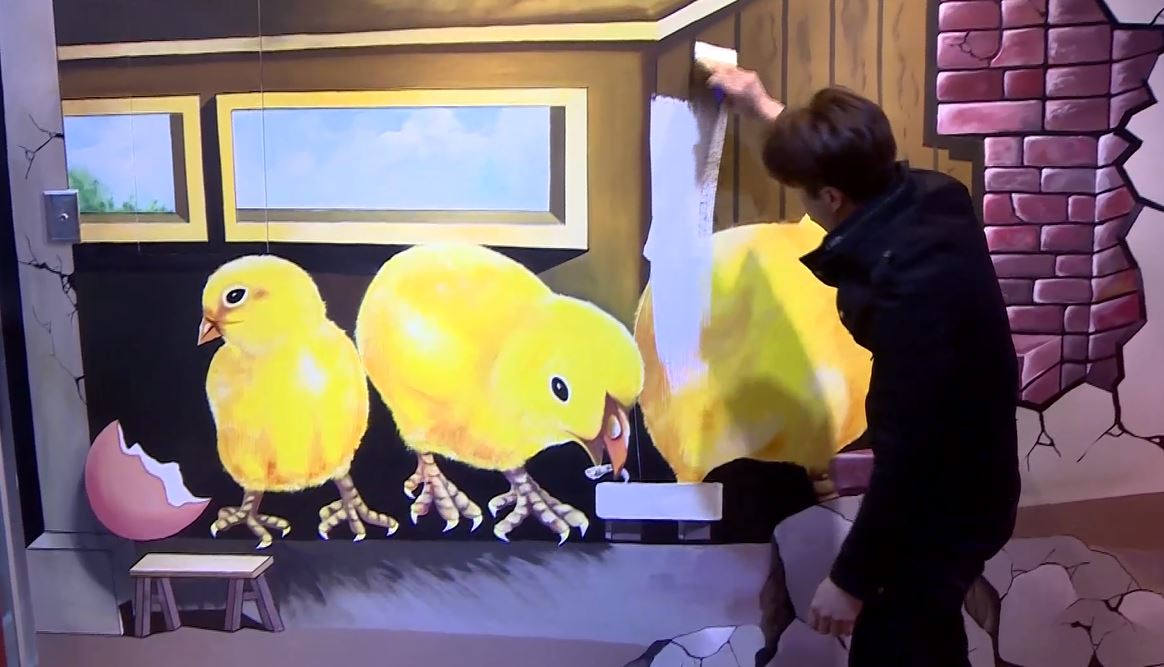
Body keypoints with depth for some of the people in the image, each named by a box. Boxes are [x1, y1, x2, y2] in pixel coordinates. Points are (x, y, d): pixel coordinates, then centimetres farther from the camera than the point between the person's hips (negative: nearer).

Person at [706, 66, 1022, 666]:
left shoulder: (914, 285, -35)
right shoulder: (926, 198, -8)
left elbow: (907, 453, -31)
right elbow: (855, 167, 17)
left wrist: (850, 578, -21)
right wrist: (768, 110, 25)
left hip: (946, 505, -9)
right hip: (953, 482, 9)